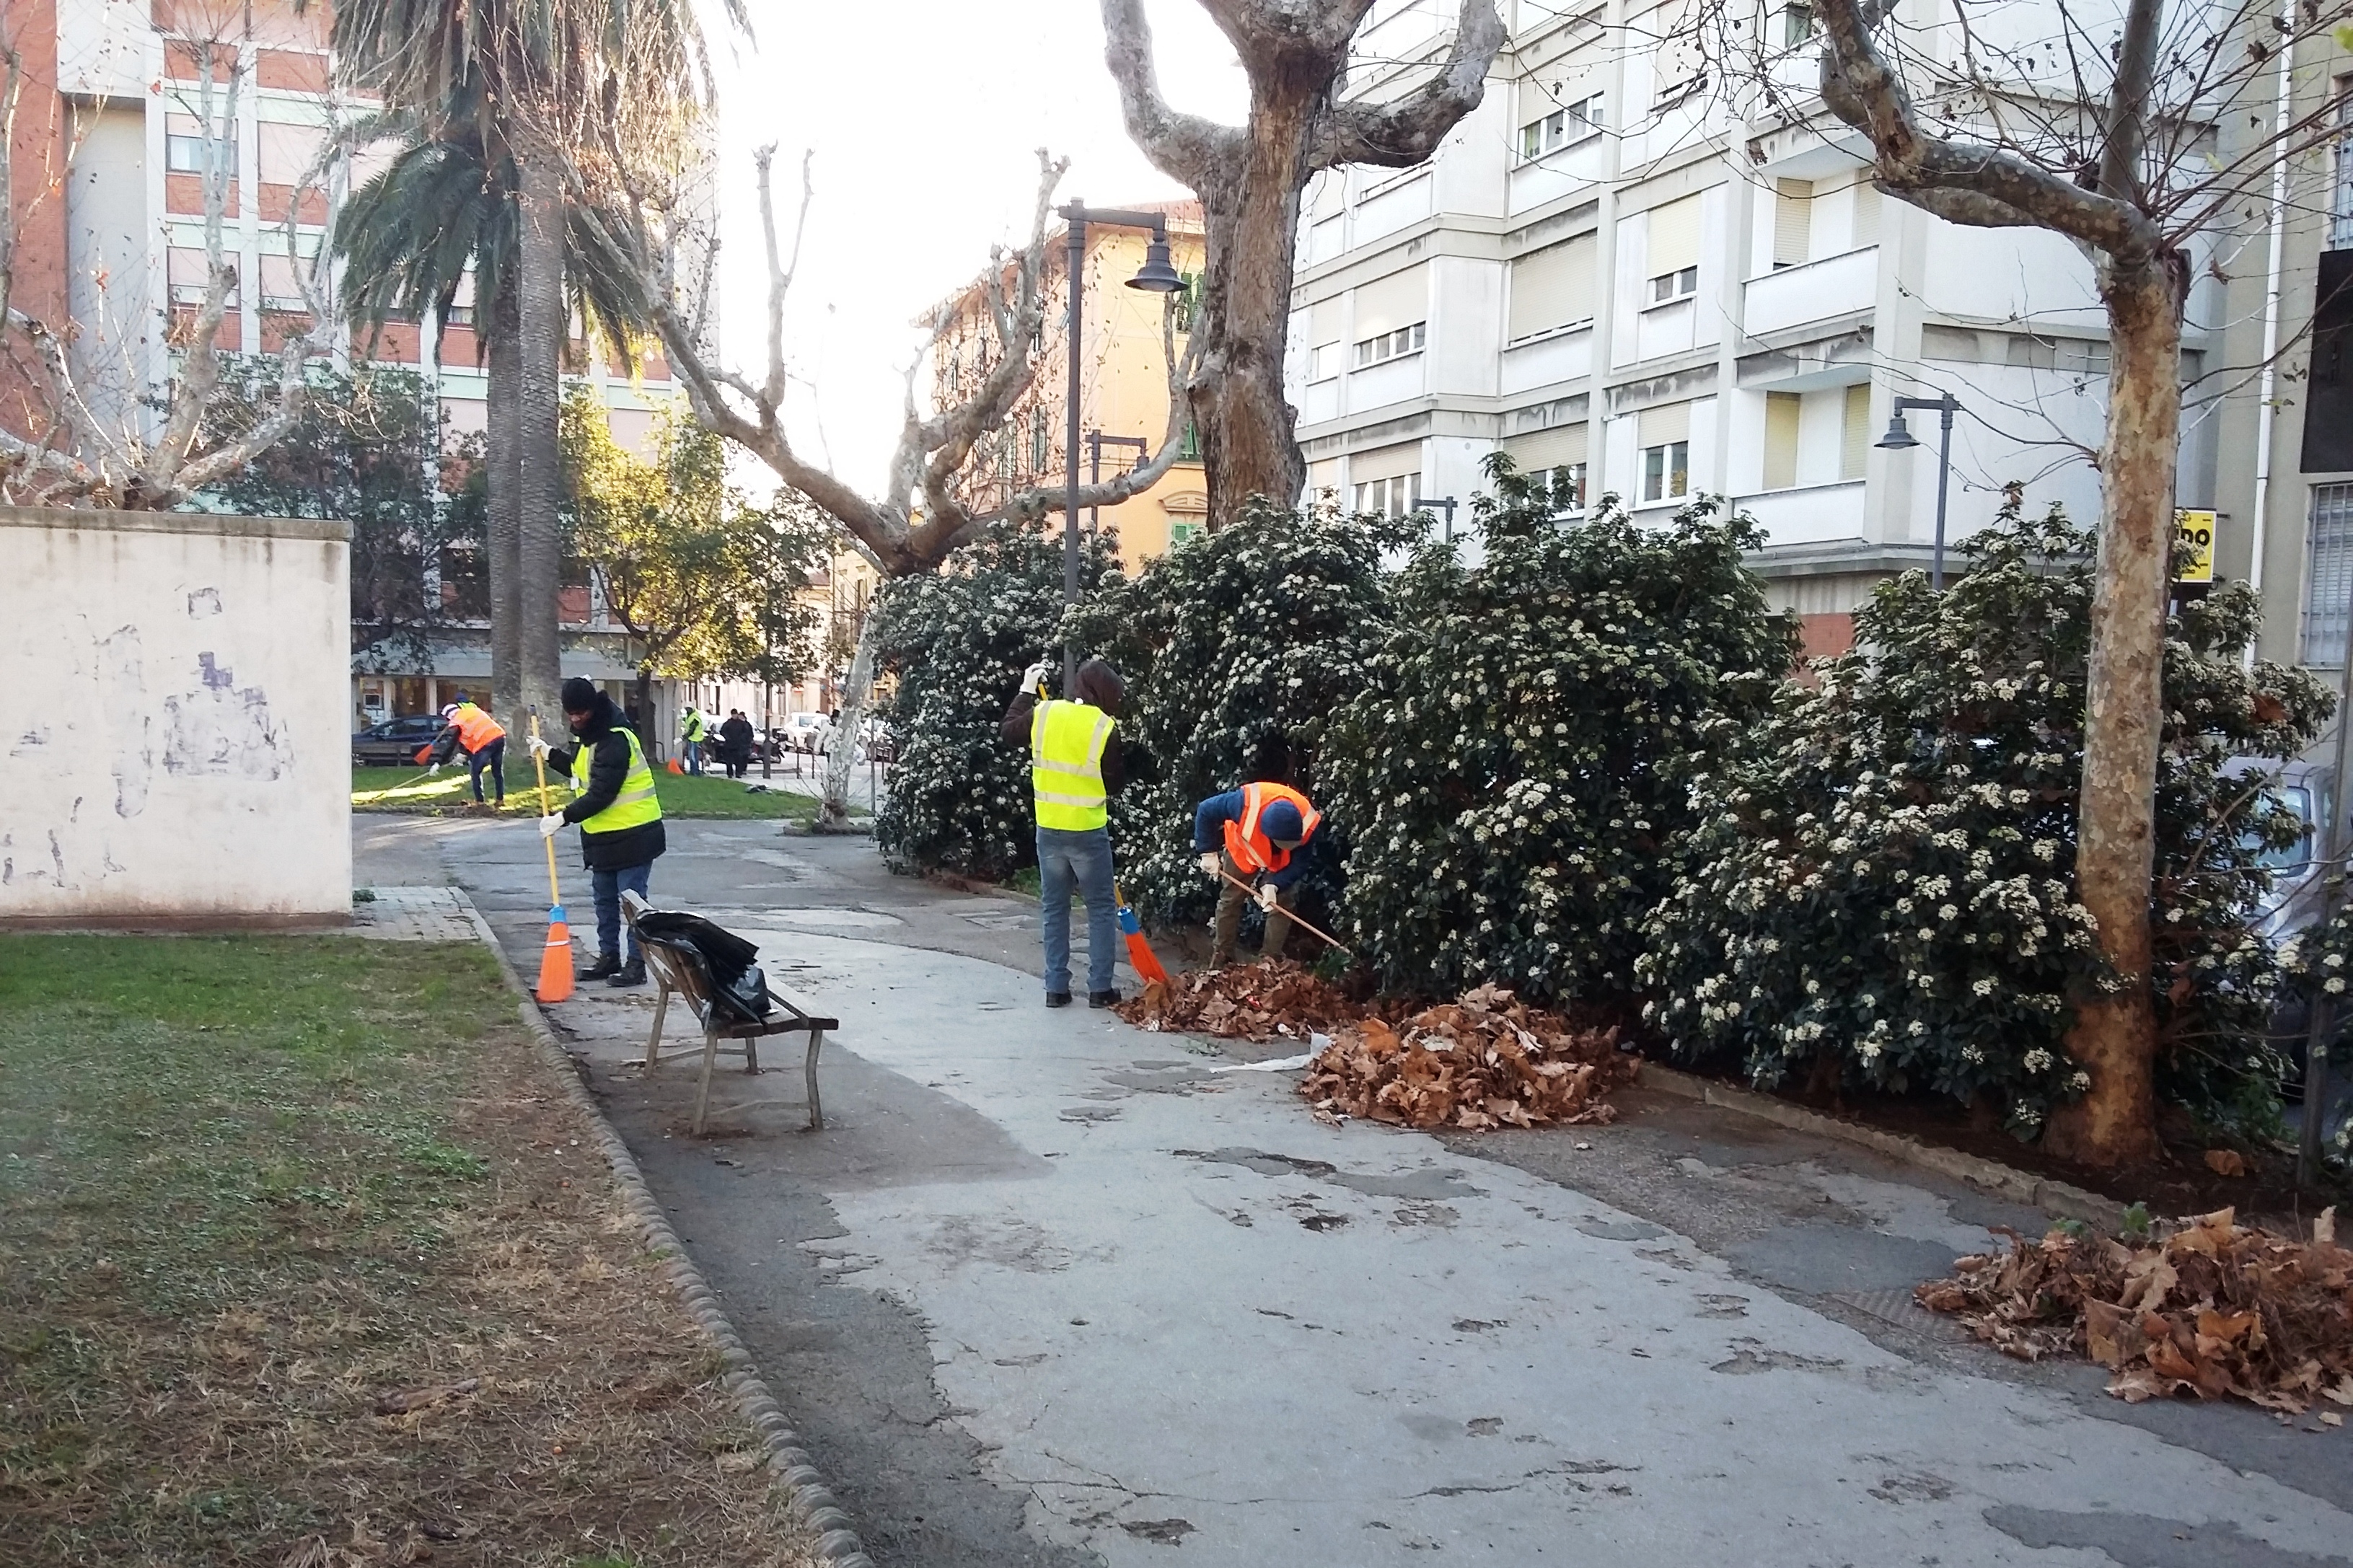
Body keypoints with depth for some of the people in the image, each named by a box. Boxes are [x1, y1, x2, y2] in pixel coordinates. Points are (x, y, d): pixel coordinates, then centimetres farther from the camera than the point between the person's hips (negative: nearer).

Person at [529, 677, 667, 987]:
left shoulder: (614, 740, -22)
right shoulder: (589, 735, 10)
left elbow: (601, 793, -26)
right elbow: (581, 772, 27)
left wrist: (563, 818, -25)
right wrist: (550, 754, 16)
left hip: (632, 835, -10)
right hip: (604, 835, 10)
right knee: (605, 900, 17)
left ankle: (636, 964, 2)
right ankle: (609, 957, 27)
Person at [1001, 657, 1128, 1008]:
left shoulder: (1044, 713, -2)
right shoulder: (1104, 727, -13)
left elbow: (1007, 729, 16)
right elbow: (1117, 779, -4)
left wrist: (1026, 691, 25)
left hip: (1049, 828, 4)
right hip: (1089, 830, -4)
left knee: (1054, 907, 12)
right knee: (1102, 907, 8)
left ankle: (1056, 987, 12)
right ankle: (1101, 987, 5)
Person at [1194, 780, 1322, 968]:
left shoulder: (1308, 823, -40)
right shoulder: (1246, 803, -47)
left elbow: (1299, 864, -24)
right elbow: (1206, 812, -29)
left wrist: (1273, 884, -38)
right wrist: (1208, 852, -25)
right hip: (1242, 849, -1)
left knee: (1281, 905, -7)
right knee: (1230, 900, 6)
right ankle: (1222, 955, 21)